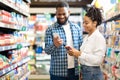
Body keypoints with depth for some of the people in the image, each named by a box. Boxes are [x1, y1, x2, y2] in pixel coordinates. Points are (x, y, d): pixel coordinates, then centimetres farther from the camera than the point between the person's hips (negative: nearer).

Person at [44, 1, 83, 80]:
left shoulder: (77, 28, 6)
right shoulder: (50, 29, -4)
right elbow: (47, 50, -8)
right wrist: (54, 45, -29)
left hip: (75, 70, 3)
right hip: (58, 72, -3)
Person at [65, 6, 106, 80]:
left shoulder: (99, 37, -15)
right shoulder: (86, 37, 8)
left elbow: (98, 60, -22)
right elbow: (85, 53, 11)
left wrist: (80, 54, -24)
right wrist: (74, 51, -6)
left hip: (93, 73, -7)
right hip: (84, 71, 7)